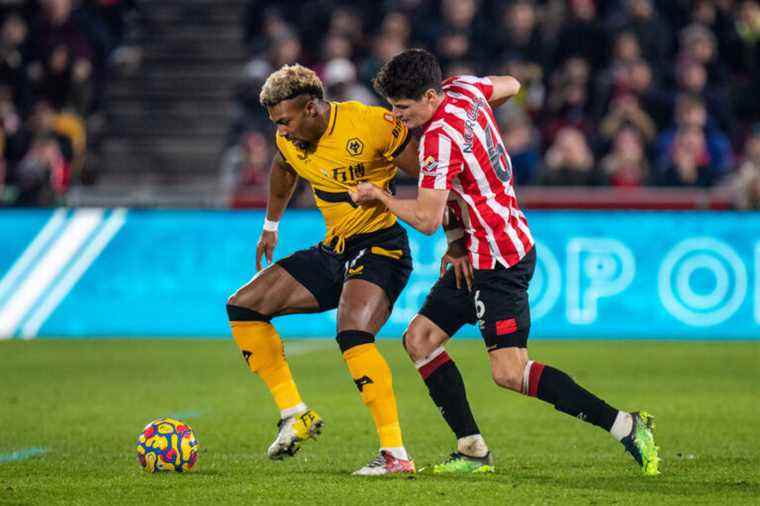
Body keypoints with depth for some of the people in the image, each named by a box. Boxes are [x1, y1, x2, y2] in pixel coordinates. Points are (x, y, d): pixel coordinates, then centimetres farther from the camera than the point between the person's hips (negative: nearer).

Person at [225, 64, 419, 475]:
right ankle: (295, 415, 6)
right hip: (334, 251, 8)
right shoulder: (289, 140, 2)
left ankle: (396, 454, -29)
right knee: (242, 307, 3)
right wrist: (270, 226, 37)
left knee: (352, 334, -32)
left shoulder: (372, 124, -20)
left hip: (380, 245, -8)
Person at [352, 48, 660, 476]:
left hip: (499, 261, -10)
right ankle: (474, 450, 6)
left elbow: (427, 219, -26)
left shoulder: (440, 139, -23)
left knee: (510, 373, -14)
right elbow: (510, 86, 25)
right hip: (479, 256, 10)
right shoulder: (462, 89, 3)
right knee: (420, 339, 7)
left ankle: (626, 426, -11)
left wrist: (380, 195, -12)